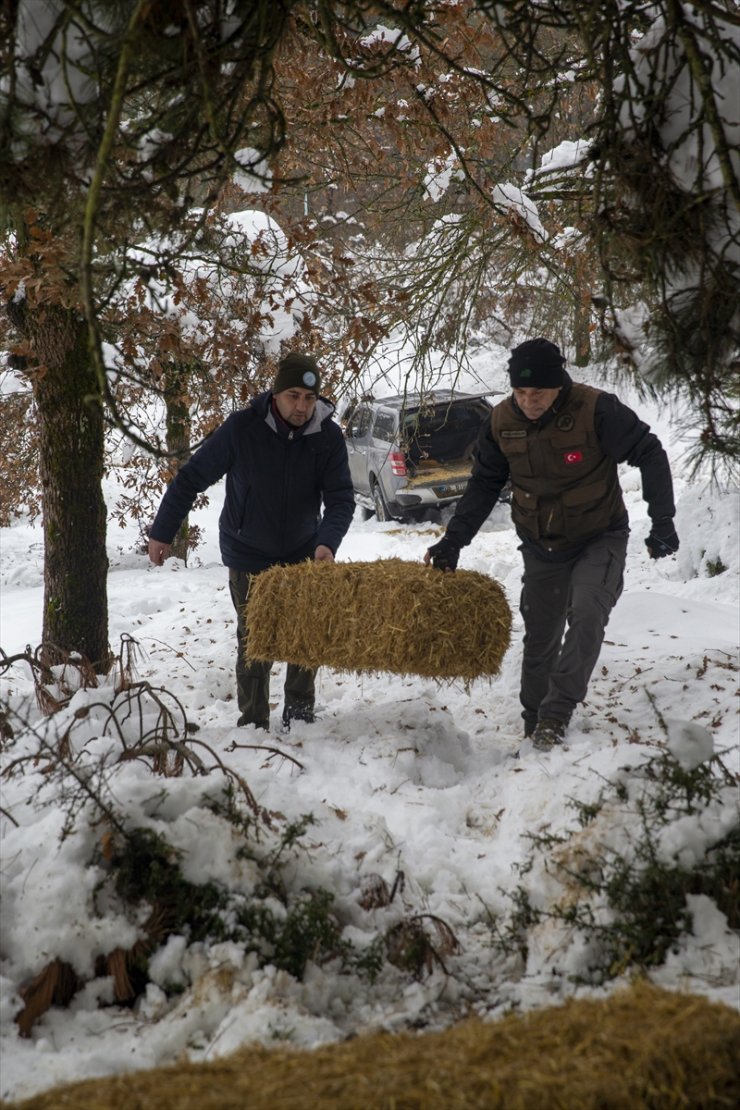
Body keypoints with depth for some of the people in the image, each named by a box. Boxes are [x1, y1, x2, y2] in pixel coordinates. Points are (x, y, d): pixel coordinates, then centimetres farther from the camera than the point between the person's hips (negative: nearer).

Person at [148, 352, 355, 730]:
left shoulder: (328, 436, -15)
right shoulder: (242, 428, -22)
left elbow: (341, 497, -15)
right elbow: (191, 478, -13)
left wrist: (328, 542, -34)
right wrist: (162, 532, -8)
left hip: (303, 554, 3)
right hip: (250, 557, -3)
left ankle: (299, 711, 27)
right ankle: (253, 724, 13)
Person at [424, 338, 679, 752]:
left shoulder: (597, 409, -25)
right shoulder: (503, 421, -11)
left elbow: (649, 454, -18)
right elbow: (484, 484, 1)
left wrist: (662, 521, -23)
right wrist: (454, 540, -5)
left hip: (600, 539, -4)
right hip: (541, 547, 4)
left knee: (586, 612, -27)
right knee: (540, 638, 10)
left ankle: (556, 714, -19)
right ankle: (536, 727, 26)